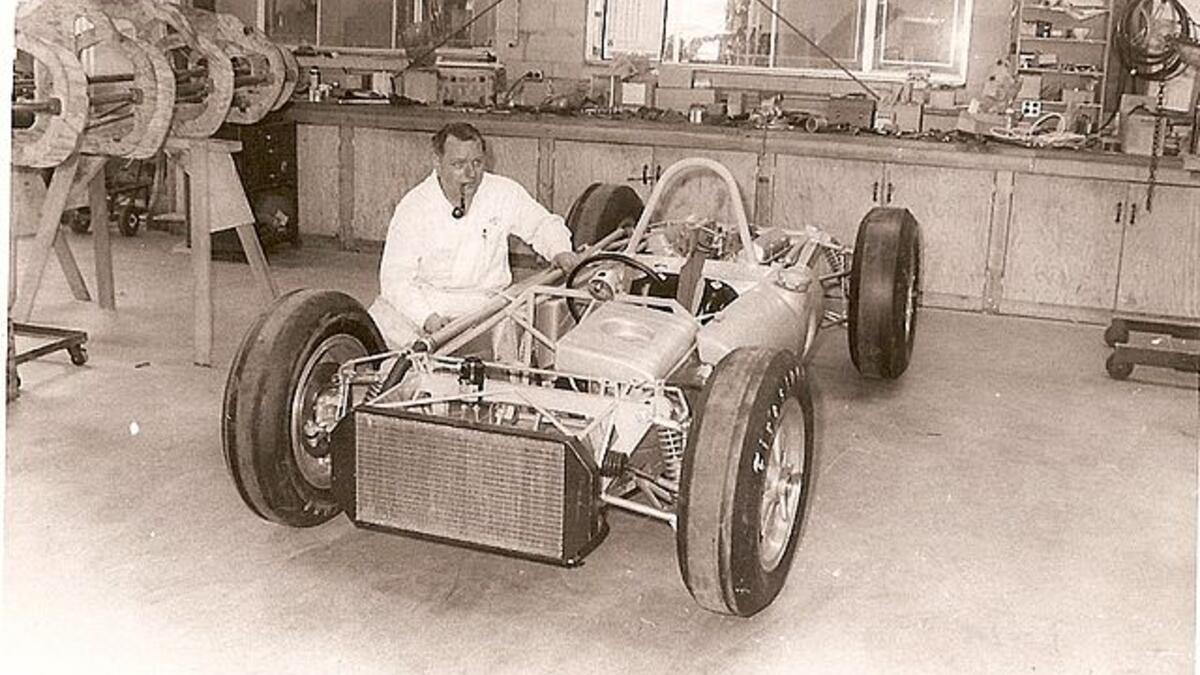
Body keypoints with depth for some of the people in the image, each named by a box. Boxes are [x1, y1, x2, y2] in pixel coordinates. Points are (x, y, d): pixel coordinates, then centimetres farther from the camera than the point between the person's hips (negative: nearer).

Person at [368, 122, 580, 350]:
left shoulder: (504, 193, -2)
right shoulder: (413, 207, -8)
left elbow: (543, 224, 15)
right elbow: (396, 277, -12)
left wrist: (559, 251, -8)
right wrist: (428, 317, -28)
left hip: (484, 302, 1)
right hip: (423, 300, -1)